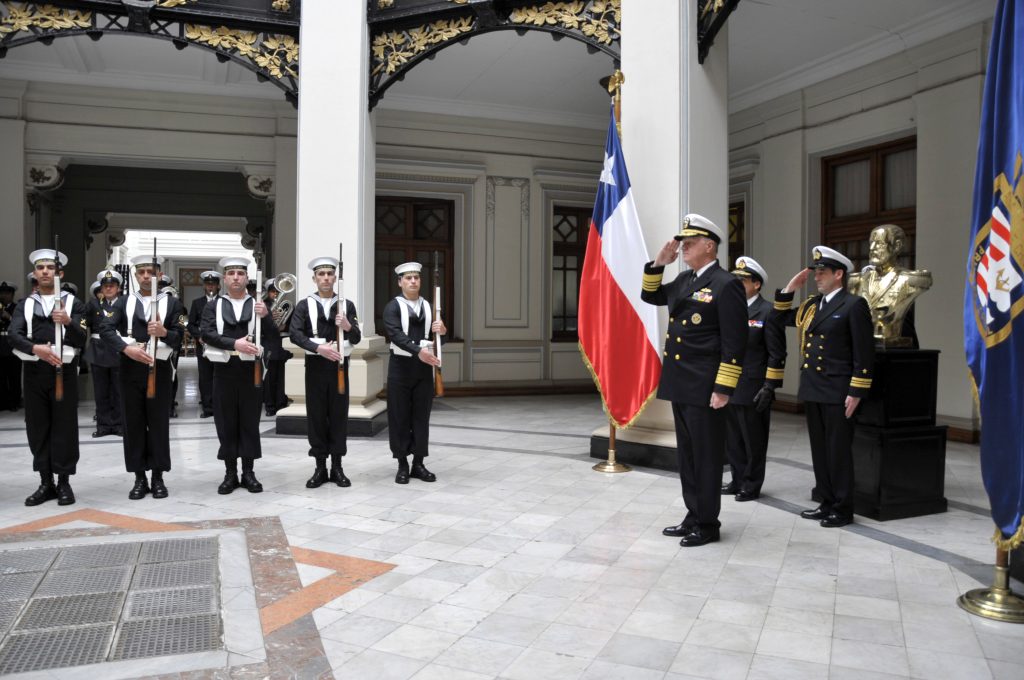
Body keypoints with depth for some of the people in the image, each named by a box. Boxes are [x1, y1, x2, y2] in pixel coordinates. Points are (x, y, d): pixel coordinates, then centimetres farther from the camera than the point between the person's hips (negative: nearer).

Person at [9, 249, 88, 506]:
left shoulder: (73, 303, 3)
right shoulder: (25, 305, 9)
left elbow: (82, 340, -7)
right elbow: (13, 336, -6)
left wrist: (68, 322, -26)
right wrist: (36, 348, -25)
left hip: (64, 371, -3)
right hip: (34, 372, 3)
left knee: (64, 428, 1)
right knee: (38, 428, 7)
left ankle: (64, 482, 10)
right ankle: (46, 483, 16)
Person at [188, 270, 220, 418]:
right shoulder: (197, 303, 12)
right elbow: (191, 324, 9)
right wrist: (199, 336, -7)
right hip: (203, 345, 2)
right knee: (205, 378, 2)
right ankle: (207, 407, 6)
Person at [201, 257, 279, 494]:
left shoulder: (258, 305, 6)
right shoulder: (213, 306, 6)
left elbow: (274, 340, -3)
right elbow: (207, 334, -9)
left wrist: (265, 316, -19)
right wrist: (235, 343, -23)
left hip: (251, 370, 0)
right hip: (224, 371, 0)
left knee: (250, 423, 5)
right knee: (226, 423, 5)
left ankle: (249, 473, 13)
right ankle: (230, 473, 14)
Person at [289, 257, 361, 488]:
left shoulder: (347, 305, 6)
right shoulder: (304, 305, 3)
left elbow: (356, 339, 0)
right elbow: (294, 334, -9)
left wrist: (348, 326, -22)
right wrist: (319, 348, -22)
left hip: (339, 365, 1)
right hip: (315, 365, -1)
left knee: (339, 415, 4)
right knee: (316, 415, 3)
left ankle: (337, 467, 14)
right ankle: (320, 467, 13)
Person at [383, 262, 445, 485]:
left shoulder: (428, 306, 12)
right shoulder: (393, 306, -3)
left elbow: (436, 333, 10)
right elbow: (396, 334, -18)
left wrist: (441, 330, -15)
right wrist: (418, 351, -32)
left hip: (424, 366, 4)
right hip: (401, 366, -4)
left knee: (421, 416, 6)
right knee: (400, 417, 1)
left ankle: (418, 464, 14)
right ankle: (402, 465, 10)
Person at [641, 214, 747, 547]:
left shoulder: (726, 285, -11)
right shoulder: (684, 280, 13)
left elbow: (734, 343, -15)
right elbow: (650, 295, 26)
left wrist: (723, 389, -18)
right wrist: (658, 264, 9)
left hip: (705, 388, -8)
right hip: (680, 384, 8)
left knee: (706, 457, 2)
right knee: (686, 455, 15)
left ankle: (707, 524, 14)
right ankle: (693, 516, 26)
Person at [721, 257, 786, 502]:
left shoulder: (768, 312, -8)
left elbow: (777, 354, -11)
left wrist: (770, 387, -15)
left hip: (753, 391, -6)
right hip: (729, 389, 6)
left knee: (754, 442, 6)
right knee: (733, 441, 14)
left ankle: (752, 486, 18)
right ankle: (738, 481, 27)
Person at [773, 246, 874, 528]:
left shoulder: (854, 305, -8)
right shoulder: (812, 305, 14)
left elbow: (864, 353, -12)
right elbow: (781, 319, 23)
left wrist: (856, 392, -15)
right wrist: (790, 289, 10)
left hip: (837, 391, -7)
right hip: (812, 389, 7)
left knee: (838, 450, 0)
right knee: (819, 449, 12)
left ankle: (843, 509, 11)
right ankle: (827, 503, 22)